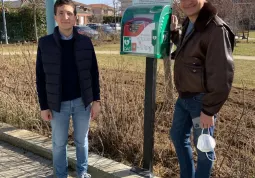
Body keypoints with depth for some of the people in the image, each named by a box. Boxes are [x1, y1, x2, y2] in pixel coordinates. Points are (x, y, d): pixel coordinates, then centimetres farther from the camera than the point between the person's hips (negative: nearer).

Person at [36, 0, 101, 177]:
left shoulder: (86, 42, -2)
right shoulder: (45, 43, -5)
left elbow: (94, 73, 2)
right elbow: (41, 78, -2)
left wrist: (96, 100, -1)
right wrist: (44, 106, -3)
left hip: (82, 102, 1)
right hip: (58, 104, 0)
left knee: (82, 140, 15)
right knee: (59, 143, 13)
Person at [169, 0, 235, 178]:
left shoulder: (216, 28, -20)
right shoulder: (189, 24, 8)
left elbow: (222, 74, -23)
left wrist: (209, 110, -21)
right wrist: (174, 32, 13)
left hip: (201, 100, -9)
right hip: (184, 97, 9)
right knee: (177, 136, 21)